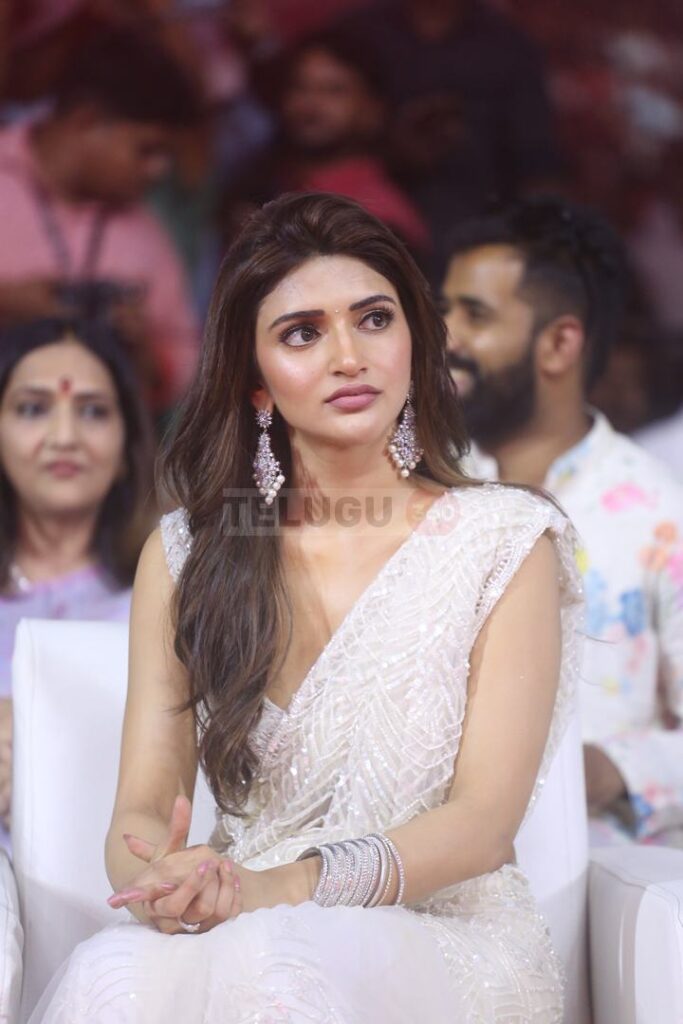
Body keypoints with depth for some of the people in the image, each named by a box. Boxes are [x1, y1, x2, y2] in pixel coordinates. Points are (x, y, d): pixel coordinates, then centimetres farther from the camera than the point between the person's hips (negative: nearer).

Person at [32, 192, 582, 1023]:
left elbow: (483, 820, -6)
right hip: (238, 936, 2)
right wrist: (159, 882, -22)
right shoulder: (182, 555, 10)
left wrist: (285, 886, -23)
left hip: (448, 940, -2)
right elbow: (141, 805, 4)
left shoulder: (504, 542, 3)